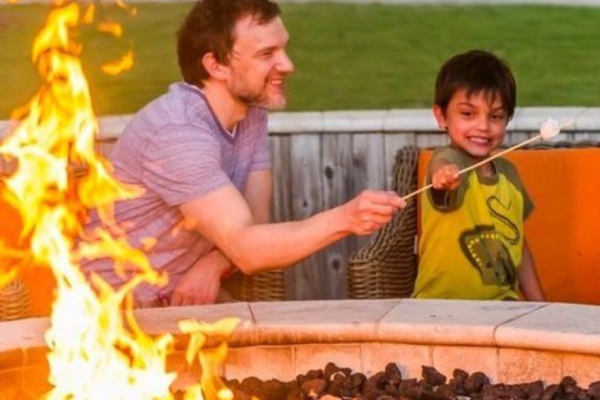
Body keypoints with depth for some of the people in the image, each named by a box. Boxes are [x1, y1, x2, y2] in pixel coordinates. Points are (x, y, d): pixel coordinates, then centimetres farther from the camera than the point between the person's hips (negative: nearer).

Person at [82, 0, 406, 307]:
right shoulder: (176, 133, -26)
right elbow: (245, 248, -32)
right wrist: (344, 219, -43)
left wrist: (213, 264, -21)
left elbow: (254, 221, -2)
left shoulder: (251, 110, 1)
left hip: (185, 299, 8)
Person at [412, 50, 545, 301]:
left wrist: (538, 305, 15)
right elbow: (444, 167, -37)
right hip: (443, 311, -5)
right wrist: (445, 174, -58)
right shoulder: (447, 161, -11)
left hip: (501, 308, 5)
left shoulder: (508, 172, 9)